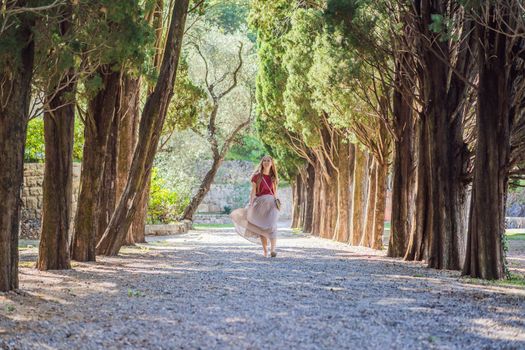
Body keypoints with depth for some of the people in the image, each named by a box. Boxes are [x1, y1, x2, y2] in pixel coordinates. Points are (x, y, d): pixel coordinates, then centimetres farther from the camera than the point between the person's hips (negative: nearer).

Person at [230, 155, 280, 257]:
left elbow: (275, 192, 15)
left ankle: (273, 250, -24)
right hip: (259, 202, 0)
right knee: (261, 227, 2)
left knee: (271, 225, -16)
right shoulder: (257, 176, 4)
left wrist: (277, 204, 11)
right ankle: (265, 250, 11)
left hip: (271, 202, 0)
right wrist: (251, 205, -9)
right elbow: (253, 191, 1)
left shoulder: (273, 177, 11)